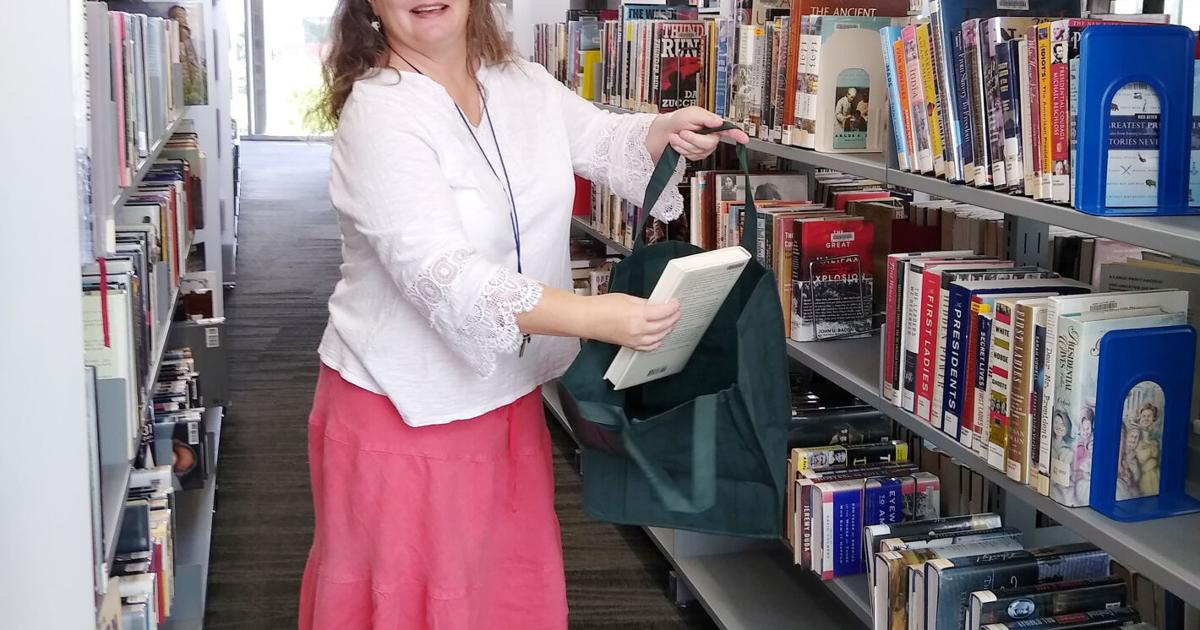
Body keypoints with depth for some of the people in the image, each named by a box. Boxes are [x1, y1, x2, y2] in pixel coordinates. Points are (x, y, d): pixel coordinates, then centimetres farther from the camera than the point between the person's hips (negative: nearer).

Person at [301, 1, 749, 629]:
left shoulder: (523, 86, 3)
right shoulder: (379, 113, -20)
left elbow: (609, 143, 17)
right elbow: (440, 274, -31)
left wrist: (669, 131, -7)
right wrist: (592, 317, -41)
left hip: (508, 397, 7)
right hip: (406, 409, -6)